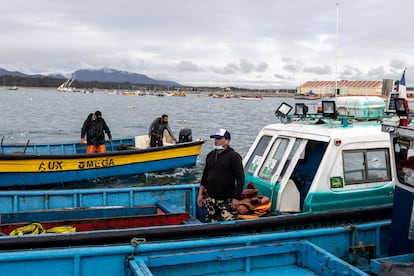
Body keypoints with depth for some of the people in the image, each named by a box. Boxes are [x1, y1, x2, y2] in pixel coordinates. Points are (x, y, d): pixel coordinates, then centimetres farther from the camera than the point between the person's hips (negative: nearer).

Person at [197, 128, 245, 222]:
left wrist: (237, 198, -15)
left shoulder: (233, 156, -9)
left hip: (226, 200, -6)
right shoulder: (210, 155, 11)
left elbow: (240, 178, -11)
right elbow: (205, 175, 19)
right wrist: (200, 193, 16)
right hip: (210, 199, 6)